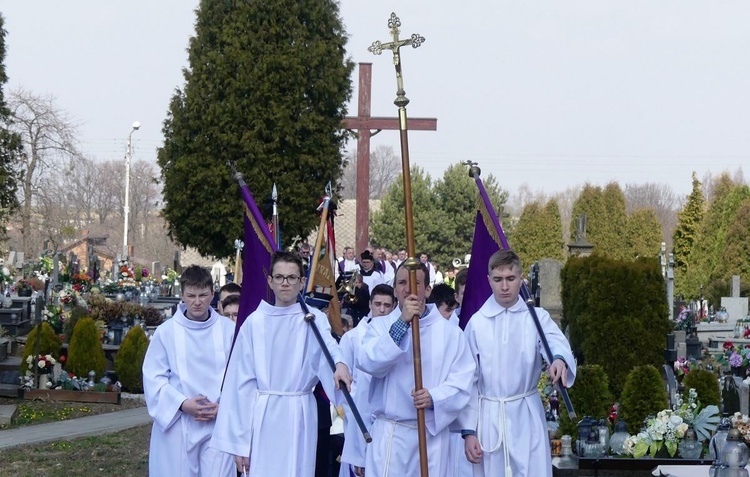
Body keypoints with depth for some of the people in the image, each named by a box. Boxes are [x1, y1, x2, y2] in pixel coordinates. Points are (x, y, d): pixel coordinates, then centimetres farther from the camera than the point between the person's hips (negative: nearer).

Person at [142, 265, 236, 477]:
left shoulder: (228, 330, 2)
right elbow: (153, 377, 0)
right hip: (176, 426, 0)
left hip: (217, 424, 0)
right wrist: (182, 403, -12)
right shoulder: (166, 332, 0)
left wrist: (223, 407, -10)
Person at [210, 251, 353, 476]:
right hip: (262, 417, 1)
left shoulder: (313, 319, 2)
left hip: (298, 417, -1)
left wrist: (339, 363, -46)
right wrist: (239, 440, 1)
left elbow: (327, 343, -21)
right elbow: (242, 381, 5)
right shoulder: (255, 322, 5)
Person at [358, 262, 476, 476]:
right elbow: (369, 363, -12)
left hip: (433, 434, 1)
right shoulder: (380, 326, 7)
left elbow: (463, 377, -1)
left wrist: (435, 397, -20)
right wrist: (402, 322, -18)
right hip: (389, 434, -1)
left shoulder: (449, 332, 8)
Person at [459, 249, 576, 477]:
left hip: (527, 416, 0)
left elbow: (555, 341, -19)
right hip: (488, 417, 0)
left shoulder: (537, 317, 2)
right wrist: (468, 431, -1)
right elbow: (468, 380, 3)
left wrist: (560, 359, -43)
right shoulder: (477, 323, 1)